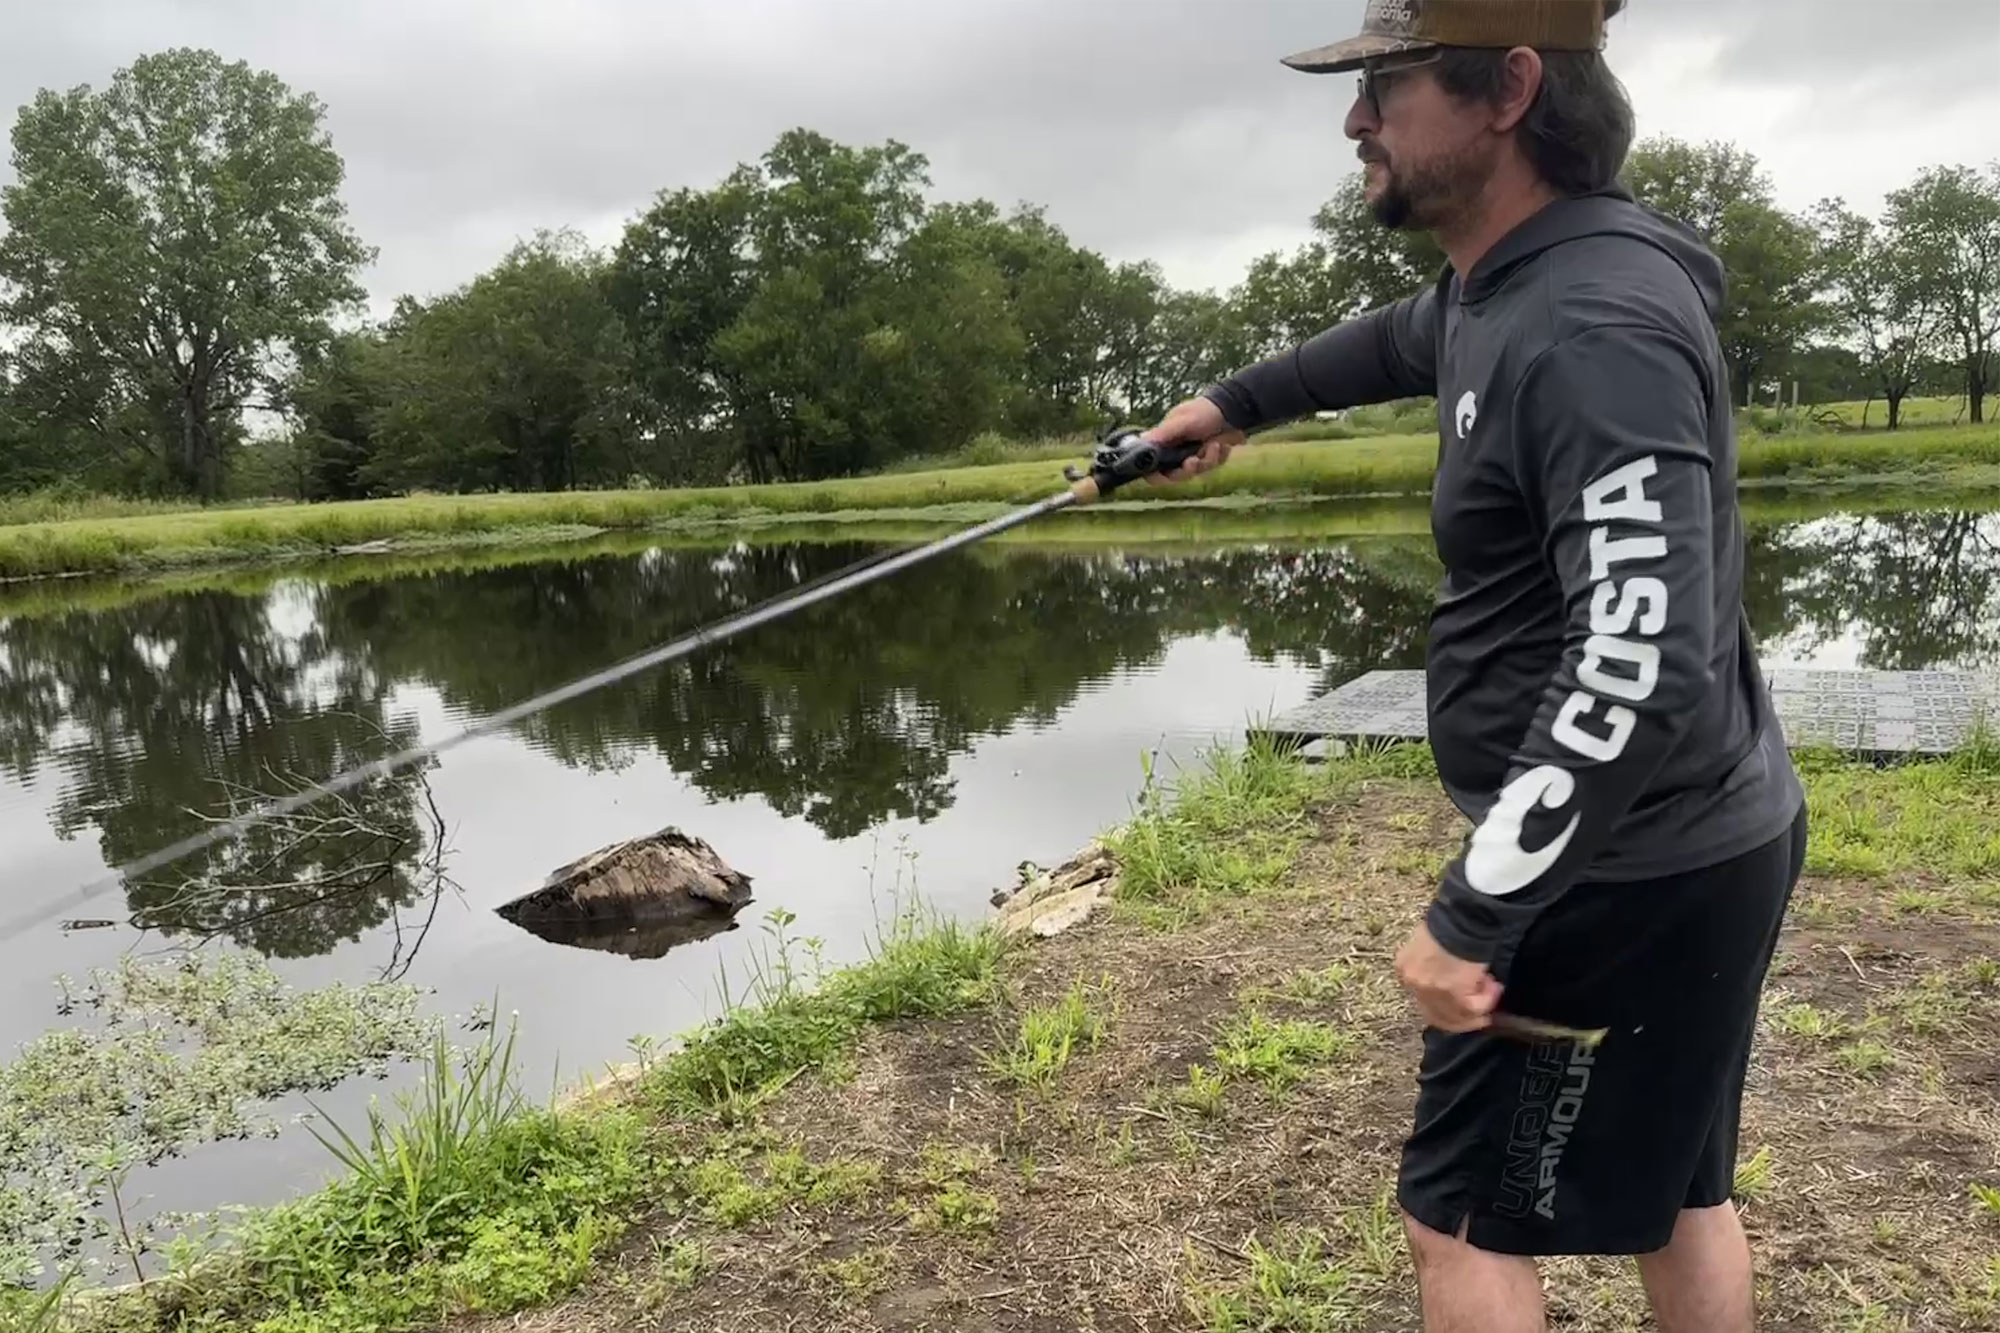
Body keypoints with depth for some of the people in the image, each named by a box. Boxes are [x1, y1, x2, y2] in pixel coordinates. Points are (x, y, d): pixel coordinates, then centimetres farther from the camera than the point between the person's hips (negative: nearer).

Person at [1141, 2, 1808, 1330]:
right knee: (1670, 1183, 23)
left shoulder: (1595, 325, -26)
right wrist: (1240, 401, 36)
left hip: (1627, 873, -10)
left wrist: (1473, 913, -29)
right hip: (1683, 850, 10)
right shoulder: (1512, 278, 5)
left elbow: (1644, 669, -33)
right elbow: (1401, 340, 30)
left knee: (1465, 1218, 5)